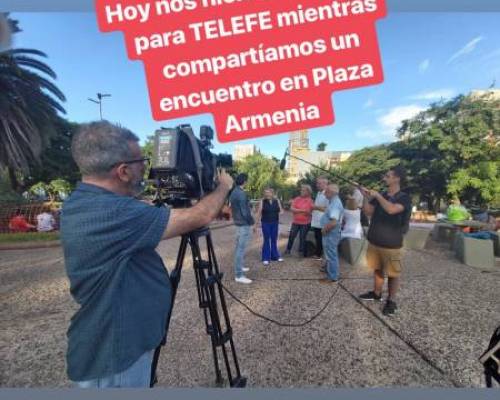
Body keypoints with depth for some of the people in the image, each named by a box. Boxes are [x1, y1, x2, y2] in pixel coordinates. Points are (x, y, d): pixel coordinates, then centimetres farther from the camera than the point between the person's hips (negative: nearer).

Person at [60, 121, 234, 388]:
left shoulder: (80, 203, -2)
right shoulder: (112, 213, -32)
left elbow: (147, 225, 12)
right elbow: (202, 216, -26)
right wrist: (224, 186, -8)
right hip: (114, 355, -8)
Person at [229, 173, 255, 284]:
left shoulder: (234, 192, 10)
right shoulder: (241, 194, -20)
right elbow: (245, 212, -20)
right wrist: (252, 221, -7)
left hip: (238, 223, 10)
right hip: (244, 224, -10)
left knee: (239, 247, 19)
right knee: (241, 249, -8)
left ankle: (239, 267, 33)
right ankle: (239, 275, -5)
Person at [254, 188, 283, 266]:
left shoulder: (277, 201, 3)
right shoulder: (262, 201, -5)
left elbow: (281, 210, 13)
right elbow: (259, 213, -4)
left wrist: (280, 213, -11)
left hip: (275, 223, 3)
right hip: (265, 223, -3)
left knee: (274, 240, 12)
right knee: (266, 240, 2)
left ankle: (275, 256, 27)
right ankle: (266, 258, 12)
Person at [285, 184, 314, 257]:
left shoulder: (310, 201, -3)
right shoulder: (296, 199, 1)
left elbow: (312, 212, -2)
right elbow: (291, 209, -8)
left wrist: (309, 213, -24)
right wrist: (301, 210, -18)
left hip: (305, 223, -2)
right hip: (296, 222, 2)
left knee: (302, 237, 6)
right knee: (291, 236, 6)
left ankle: (302, 252, 19)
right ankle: (288, 249, 22)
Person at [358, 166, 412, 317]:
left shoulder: (404, 198, -11)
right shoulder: (380, 196, 6)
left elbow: (391, 209, -31)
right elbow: (369, 212, 5)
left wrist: (377, 195, -21)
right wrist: (366, 197, -6)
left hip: (391, 244, -5)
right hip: (374, 241, 6)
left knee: (392, 273, 6)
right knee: (377, 269, 18)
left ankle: (391, 301, 20)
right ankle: (376, 293, 35)